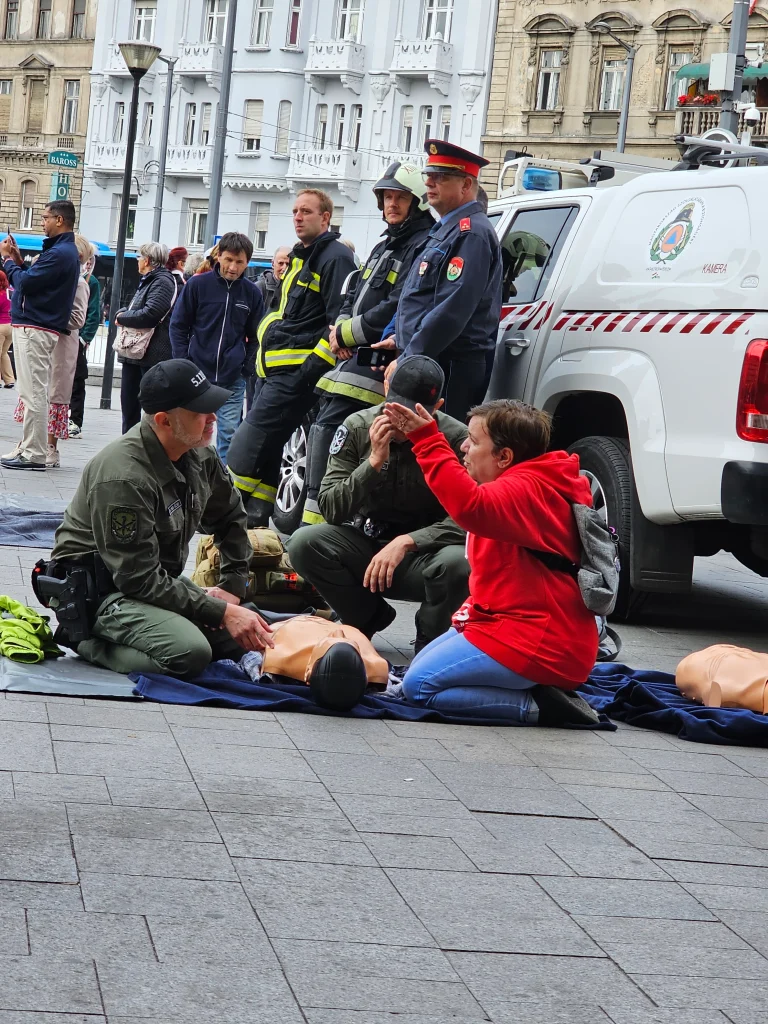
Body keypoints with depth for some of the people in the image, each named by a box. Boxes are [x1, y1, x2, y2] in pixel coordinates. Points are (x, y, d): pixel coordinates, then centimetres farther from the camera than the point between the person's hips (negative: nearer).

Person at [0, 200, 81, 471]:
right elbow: (35, 281, 18)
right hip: (34, 328, 11)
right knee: (32, 393, 13)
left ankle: (33, 454, -8)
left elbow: (24, 283, -18)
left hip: (34, 330, -11)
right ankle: (27, 448, 17)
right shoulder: (65, 251, 18)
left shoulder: (60, 253, -16)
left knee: (33, 393, -9)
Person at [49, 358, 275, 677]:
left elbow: (230, 518, 18)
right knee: (190, 652, -32)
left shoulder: (199, 454, -2)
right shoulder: (124, 477, -27)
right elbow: (139, 580, -27)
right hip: (103, 588, -9)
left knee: (251, 637, -4)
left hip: (161, 578, 9)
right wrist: (221, 612, -26)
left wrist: (233, 586, 4)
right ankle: (84, 639, -9)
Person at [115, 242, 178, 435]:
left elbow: (150, 315, -23)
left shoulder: (163, 282, -12)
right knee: (129, 404, 11)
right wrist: (121, 313, 2)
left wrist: (122, 317, -9)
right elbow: (136, 310, 25)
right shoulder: (147, 281, 21)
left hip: (152, 356, -10)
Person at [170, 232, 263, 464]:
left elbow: (256, 336, 13)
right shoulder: (198, 285, -3)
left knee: (229, 435, 2)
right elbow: (178, 325, 3)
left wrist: (248, 368, 2)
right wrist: (182, 364, -4)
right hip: (197, 373, -1)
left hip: (233, 381, 1)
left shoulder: (251, 293, 3)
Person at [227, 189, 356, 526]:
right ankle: (254, 522, 16)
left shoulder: (335, 258, -10)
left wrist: (312, 367, -22)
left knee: (246, 450, -14)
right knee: (264, 453, 11)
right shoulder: (301, 257, 21)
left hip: (297, 374, -10)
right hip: (273, 371, 10)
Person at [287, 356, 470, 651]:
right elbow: (330, 509, -12)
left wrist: (406, 542, -32)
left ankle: (429, 643, -1)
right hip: (364, 546, 2)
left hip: (422, 554, -2)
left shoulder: (457, 440, -15)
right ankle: (368, 618, 3)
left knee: (458, 564, -36)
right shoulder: (357, 427, -8)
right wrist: (374, 461, -25)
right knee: (304, 543, -25)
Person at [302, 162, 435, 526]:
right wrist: (341, 328, 1)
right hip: (354, 357, 10)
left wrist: (346, 333, -10)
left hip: (375, 362, -10)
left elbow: (395, 311, -18)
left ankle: (316, 520, -15)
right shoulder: (384, 246, 22)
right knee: (325, 431, 9)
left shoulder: (422, 247, -9)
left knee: (329, 430, -16)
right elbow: (353, 296, 23)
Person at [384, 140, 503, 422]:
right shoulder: (447, 229, 22)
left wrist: (408, 360, -20)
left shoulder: (471, 233, -12)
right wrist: (403, 343, 17)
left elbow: (453, 309, -22)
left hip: (451, 371, -10)